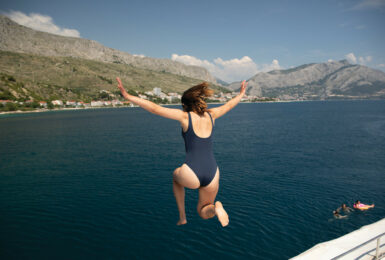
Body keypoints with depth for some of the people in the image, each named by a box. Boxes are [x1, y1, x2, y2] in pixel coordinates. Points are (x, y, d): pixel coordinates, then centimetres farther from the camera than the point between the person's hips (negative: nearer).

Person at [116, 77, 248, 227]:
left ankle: (182, 217, 31)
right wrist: (241, 94, 48)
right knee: (204, 213, 28)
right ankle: (215, 208, -8)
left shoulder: (185, 116, -3)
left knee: (176, 176, 36)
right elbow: (228, 106, 28)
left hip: (191, 176, -4)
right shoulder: (211, 115, 10)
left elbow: (155, 109, -8)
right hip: (212, 175, 4)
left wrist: (128, 96, -6)